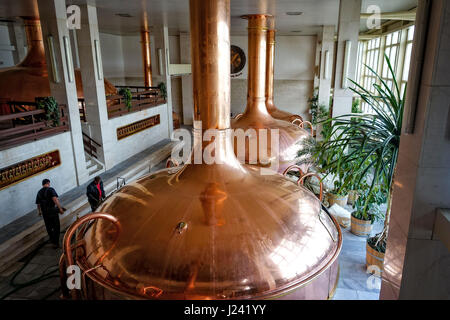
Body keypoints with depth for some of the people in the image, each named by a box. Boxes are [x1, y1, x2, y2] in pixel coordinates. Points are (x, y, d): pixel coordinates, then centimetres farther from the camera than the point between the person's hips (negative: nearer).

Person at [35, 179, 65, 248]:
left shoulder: (39, 192, 9)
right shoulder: (51, 190, -8)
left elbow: (38, 203, 13)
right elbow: (55, 199, -22)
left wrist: (39, 211, 29)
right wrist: (60, 208, -22)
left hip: (44, 212, 5)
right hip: (53, 211, -5)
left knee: (49, 227, 19)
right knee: (56, 227, 5)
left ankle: (52, 240, 34)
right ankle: (56, 243, 3)